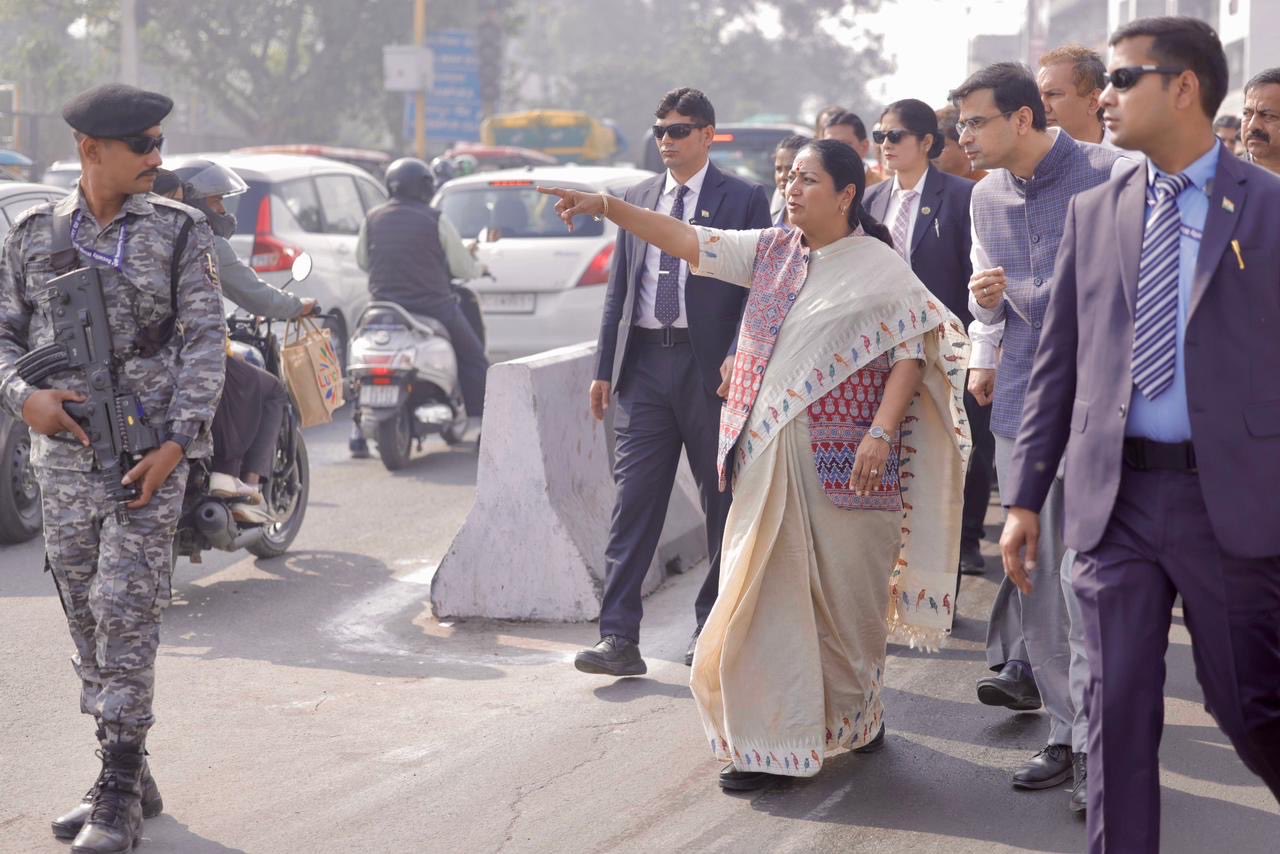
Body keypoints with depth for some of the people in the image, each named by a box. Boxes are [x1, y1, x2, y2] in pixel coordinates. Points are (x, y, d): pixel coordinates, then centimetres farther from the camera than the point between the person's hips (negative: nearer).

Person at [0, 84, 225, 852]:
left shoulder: (180, 233, 0)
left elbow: (205, 342, -4)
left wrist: (177, 442, -14)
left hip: (150, 450, -4)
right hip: (64, 451, 4)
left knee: (125, 611, -9)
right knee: (86, 615, 8)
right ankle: (127, 779, 21)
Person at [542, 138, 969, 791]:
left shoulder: (880, 269, -4)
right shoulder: (772, 253, 11)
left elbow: (912, 353, -8)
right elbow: (688, 241, 7)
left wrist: (882, 432, -19)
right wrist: (604, 207, -3)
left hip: (841, 465, -5)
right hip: (769, 460, 5)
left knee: (841, 595, 5)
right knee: (769, 594, 3)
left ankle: (855, 720, 24)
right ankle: (773, 742, 10)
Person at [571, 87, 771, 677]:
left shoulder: (743, 200, 0)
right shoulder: (637, 200, 13)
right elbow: (619, 288, 15)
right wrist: (605, 368, 9)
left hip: (709, 366, -3)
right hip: (644, 363, 3)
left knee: (723, 504, 7)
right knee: (634, 499, -3)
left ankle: (713, 627, 20)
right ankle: (618, 639, -6)